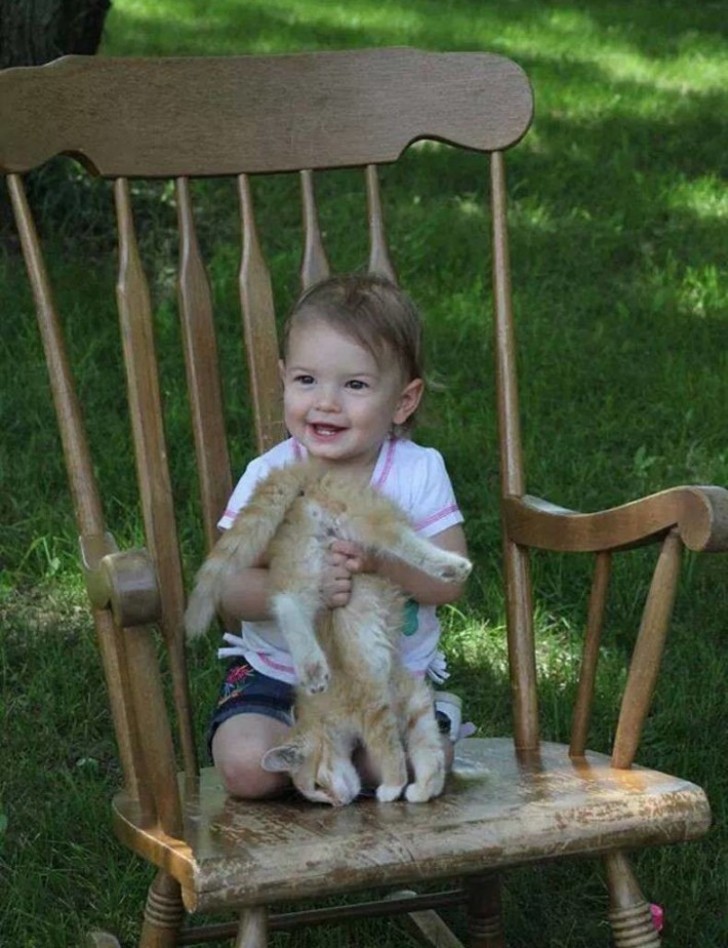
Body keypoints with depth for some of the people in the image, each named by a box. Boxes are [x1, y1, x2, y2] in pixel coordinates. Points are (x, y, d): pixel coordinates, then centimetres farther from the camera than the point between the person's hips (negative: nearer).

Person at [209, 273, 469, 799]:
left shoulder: (419, 472, -5)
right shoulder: (268, 476, -8)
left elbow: (450, 580, -11)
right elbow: (230, 588, -13)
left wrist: (379, 560, -30)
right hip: (279, 673, -1)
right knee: (245, 766, -26)